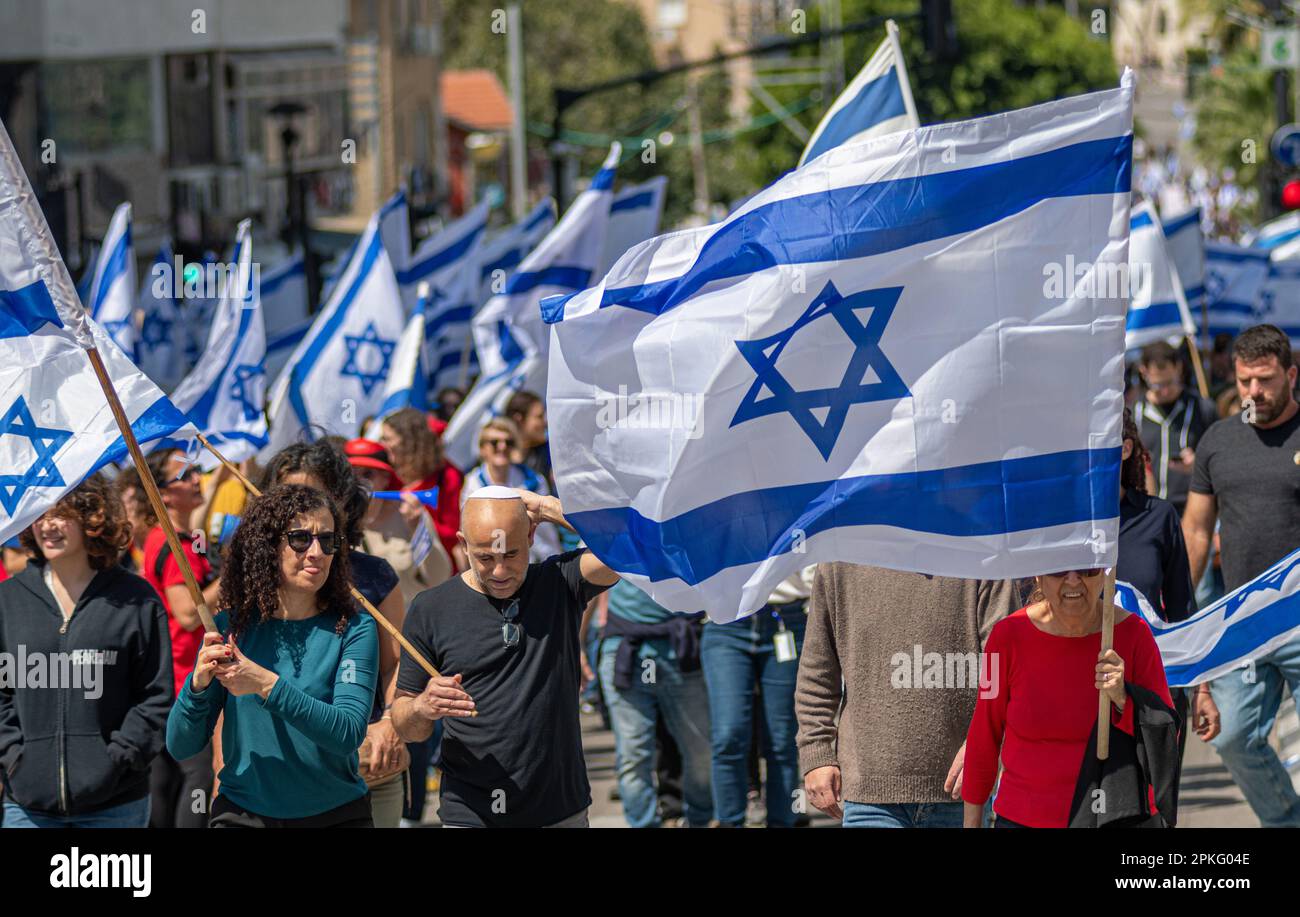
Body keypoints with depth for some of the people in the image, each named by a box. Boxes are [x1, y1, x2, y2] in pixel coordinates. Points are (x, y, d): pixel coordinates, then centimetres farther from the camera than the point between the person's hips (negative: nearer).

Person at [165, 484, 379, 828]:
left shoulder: (353, 629, -7)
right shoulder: (230, 626, -2)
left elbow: (348, 733, -20)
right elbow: (180, 747, -4)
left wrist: (268, 686, -27)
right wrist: (199, 683, -22)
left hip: (335, 812, -1)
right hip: (242, 813, 1)